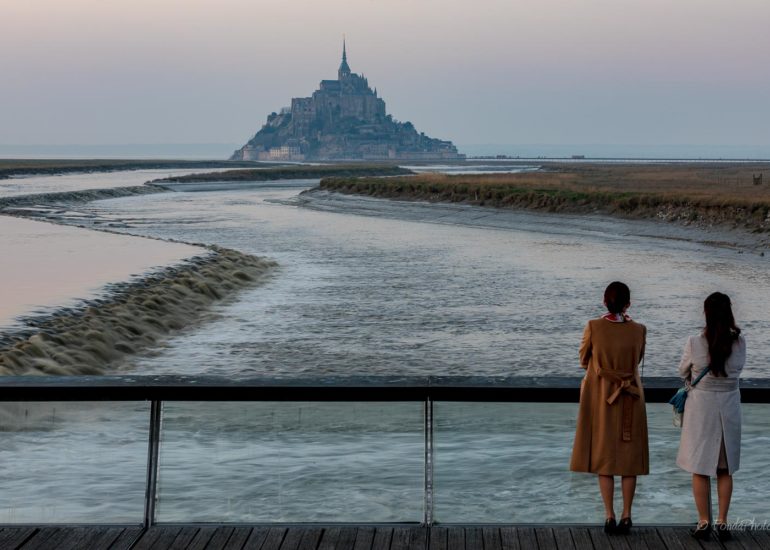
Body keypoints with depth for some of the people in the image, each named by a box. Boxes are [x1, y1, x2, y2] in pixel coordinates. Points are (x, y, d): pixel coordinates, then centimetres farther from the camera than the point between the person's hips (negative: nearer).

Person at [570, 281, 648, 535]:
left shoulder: (593, 327, -12)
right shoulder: (638, 330, -10)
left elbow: (584, 361, 1)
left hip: (601, 397, 0)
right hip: (630, 400, 1)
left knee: (604, 457, 7)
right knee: (629, 456, 9)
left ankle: (610, 517, 4)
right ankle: (626, 516, 9)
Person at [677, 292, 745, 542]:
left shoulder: (694, 343, -16)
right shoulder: (739, 343, -10)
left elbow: (683, 372, 0)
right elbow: (738, 368, 7)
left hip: (701, 406, -2)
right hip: (729, 407, 2)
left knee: (700, 468, 8)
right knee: (725, 469, 14)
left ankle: (704, 522, 11)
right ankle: (722, 522, 15)